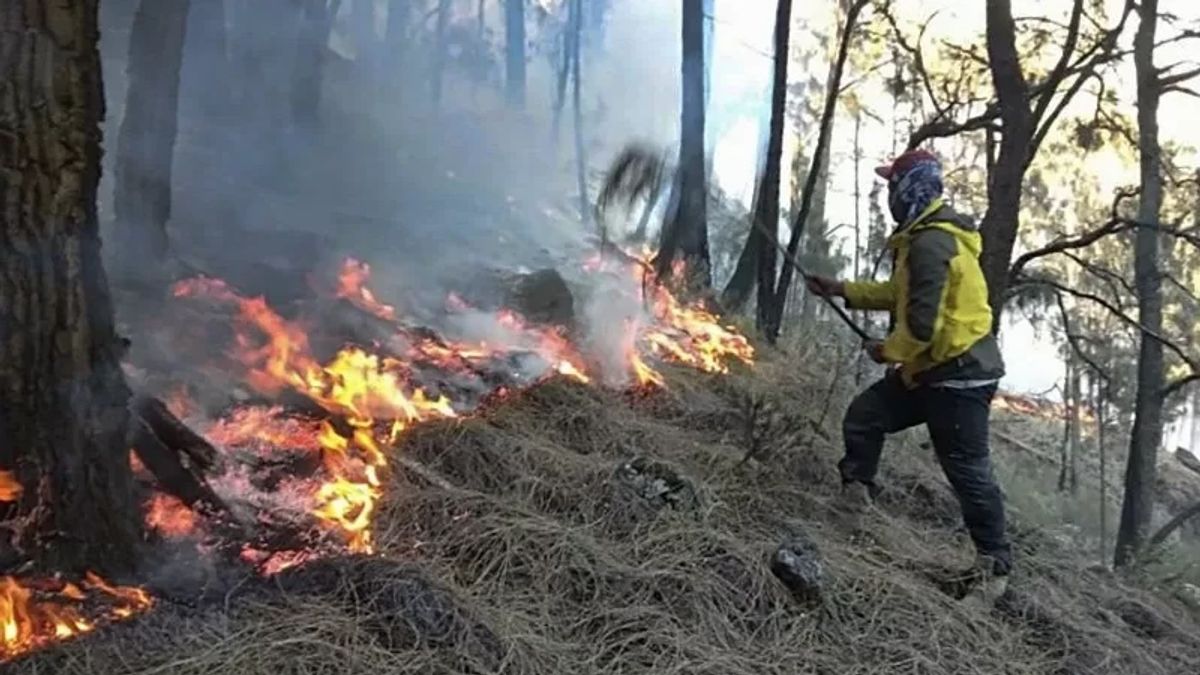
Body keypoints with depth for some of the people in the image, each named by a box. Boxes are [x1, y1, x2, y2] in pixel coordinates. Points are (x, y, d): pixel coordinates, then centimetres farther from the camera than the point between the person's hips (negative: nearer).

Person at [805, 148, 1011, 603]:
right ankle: (855, 498, 25)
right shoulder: (925, 236, 12)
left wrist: (887, 351, -8)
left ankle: (995, 563, 11)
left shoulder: (929, 244, -22)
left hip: (958, 373, -10)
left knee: (967, 470, -2)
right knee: (863, 418, 12)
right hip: (931, 367, 10)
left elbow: (922, 323, -25)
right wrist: (842, 290, 21)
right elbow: (902, 293, 24)